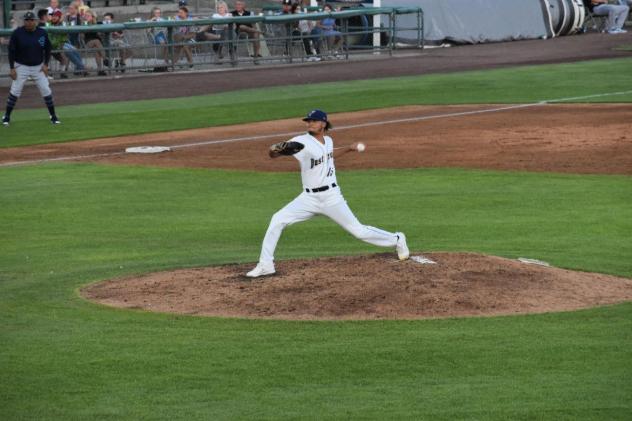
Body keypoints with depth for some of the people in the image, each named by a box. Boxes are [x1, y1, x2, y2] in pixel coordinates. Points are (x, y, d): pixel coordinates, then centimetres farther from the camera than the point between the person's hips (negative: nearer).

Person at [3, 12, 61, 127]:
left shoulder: (42, 33, -4)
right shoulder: (17, 33, -11)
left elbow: (48, 49, 7)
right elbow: (11, 51, -6)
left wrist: (45, 64, -2)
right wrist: (12, 68, -11)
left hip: (38, 67, 2)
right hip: (21, 67, -2)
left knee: (46, 91, -1)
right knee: (14, 91, -4)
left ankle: (53, 116, 10)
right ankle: (6, 116, 7)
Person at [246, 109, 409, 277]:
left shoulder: (328, 141, 2)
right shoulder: (302, 142, -12)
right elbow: (273, 153, -24)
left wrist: (349, 148, 21)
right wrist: (276, 149, -47)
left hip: (331, 197, 1)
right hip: (309, 198, -1)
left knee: (358, 230, 0)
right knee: (278, 220, -17)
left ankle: (396, 240, 23)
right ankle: (265, 265, -9)